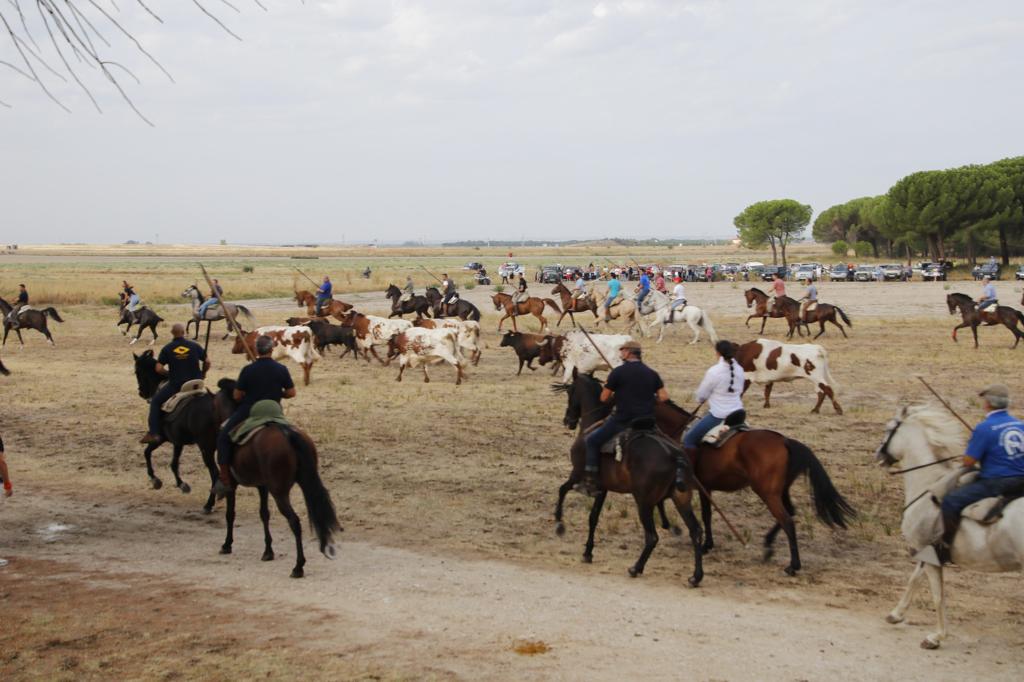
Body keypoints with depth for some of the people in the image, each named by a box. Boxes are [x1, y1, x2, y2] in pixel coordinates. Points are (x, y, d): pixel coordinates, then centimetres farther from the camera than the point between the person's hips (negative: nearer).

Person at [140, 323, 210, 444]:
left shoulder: (167, 349, -3)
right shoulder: (195, 346, 1)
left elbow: (158, 369, -8)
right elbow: (207, 362, 4)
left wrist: (169, 373, 11)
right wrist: (202, 374, 22)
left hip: (175, 385, -2)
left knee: (155, 401, 15)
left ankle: (153, 433, 5)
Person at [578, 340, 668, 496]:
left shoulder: (618, 372, -6)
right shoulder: (651, 373, 9)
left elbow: (604, 398, -2)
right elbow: (663, 397, 6)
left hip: (623, 421, -5)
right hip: (647, 422, 5)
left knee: (591, 441, 7)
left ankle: (590, 483, 0)